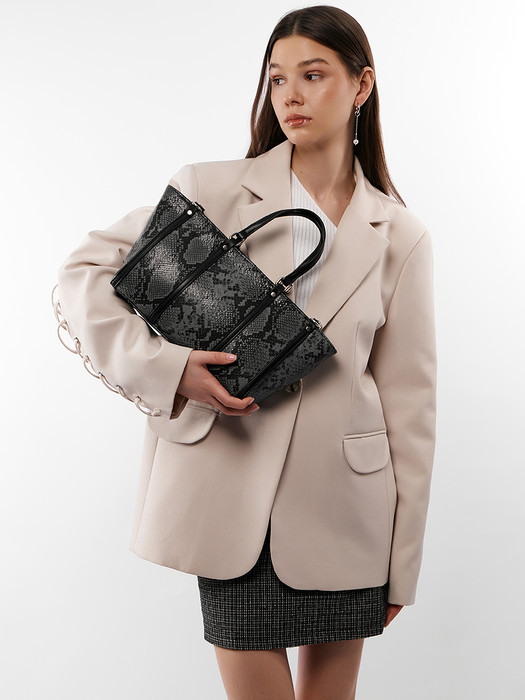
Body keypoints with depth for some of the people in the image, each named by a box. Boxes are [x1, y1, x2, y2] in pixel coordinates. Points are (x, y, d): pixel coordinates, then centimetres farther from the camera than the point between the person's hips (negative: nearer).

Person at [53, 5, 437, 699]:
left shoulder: (399, 236, 3)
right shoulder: (211, 190, 0)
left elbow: (410, 399, 5)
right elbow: (85, 274, 0)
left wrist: (401, 561, 5)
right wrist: (167, 368, -16)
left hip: (343, 506, 2)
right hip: (231, 492, -1)